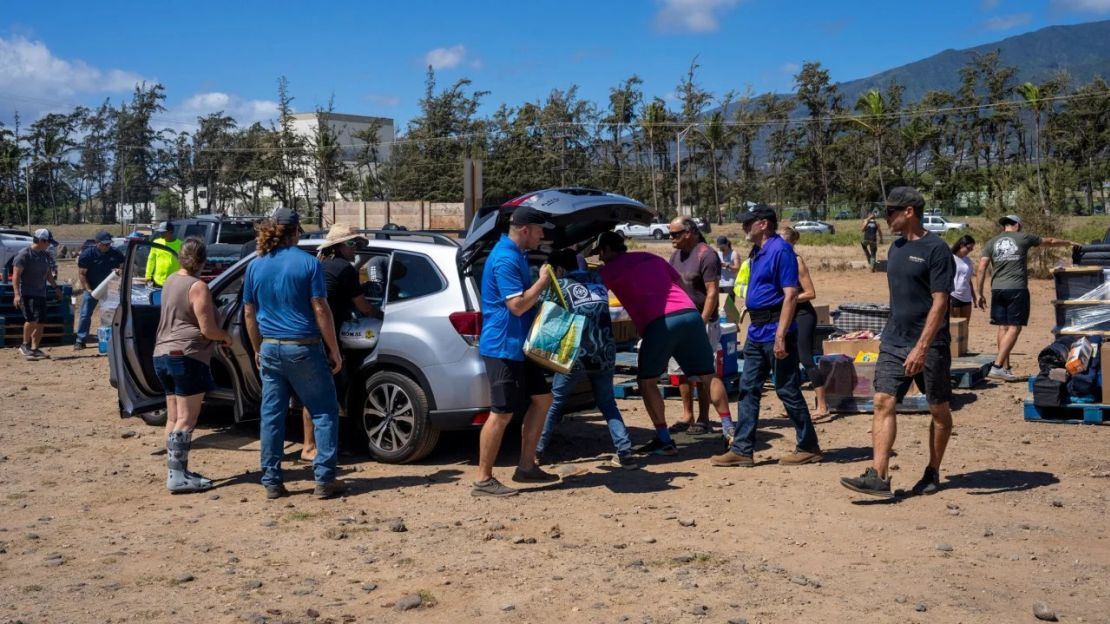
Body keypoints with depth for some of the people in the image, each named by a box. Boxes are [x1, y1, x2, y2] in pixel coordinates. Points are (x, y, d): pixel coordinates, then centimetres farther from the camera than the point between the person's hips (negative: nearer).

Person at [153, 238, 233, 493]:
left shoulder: (170, 280, 13)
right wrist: (226, 337, 4)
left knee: (173, 417, 13)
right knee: (187, 419, -7)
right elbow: (208, 329, -15)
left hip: (162, 354, 9)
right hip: (187, 356, -9)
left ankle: (175, 470, 17)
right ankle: (177, 476, -9)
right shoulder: (197, 287, -12)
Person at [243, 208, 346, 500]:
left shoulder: (255, 267, 5)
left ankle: (272, 482, 13)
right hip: (303, 349, -4)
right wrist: (334, 351, -4)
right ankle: (324, 479, 2)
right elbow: (320, 310, -10)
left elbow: (249, 314, 10)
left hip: (270, 350, 4)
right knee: (324, 412, 5)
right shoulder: (308, 263, -8)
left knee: (271, 416, 11)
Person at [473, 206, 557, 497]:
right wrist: (543, 280, -14)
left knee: (541, 399, 14)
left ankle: (526, 467, 22)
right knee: (502, 413, -6)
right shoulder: (505, 259, -19)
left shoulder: (517, 255, 13)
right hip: (503, 347, -10)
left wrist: (543, 282, 13)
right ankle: (483, 480, 4)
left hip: (520, 346, 10)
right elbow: (517, 305, -24)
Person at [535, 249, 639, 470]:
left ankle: (536, 450, 17)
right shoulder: (597, 281, 15)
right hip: (605, 354, 4)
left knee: (555, 402, 13)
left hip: (577, 355, -4)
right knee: (607, 403, 16)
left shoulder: (560, 285, 2)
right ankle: (625, 452, 3)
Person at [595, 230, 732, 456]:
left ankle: (664, 441, 5)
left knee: (646, 381, 8)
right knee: (709, 375, 13)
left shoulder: (611, 269, 9)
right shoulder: (651, 257, 26)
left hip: (659, 323, -5)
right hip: (690, 313, 5)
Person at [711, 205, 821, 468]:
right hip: (757, 331, 10)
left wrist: (781, 336, -25)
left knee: (788, 390, 0)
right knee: (748, 389, 8)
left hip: (775, 330, -9)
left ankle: (808, 448, 12)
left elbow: (791, 295, -20)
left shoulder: (780, 250, -14)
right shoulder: (758, 252, 14)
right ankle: (742, 450, 11)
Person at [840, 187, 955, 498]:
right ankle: (878, 476, -11)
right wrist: (894, 336, 17)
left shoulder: (936, 249, -12)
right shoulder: (896, 248, 11)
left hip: (929, 345, -6)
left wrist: (921, 347, -23)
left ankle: (933, 473, 22)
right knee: (883, 402, -6)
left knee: (939, 409, 9)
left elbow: (939, 303, -17)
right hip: (893, 341, 7)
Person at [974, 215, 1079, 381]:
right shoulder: (1023, 237, 6)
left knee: (1003, 328, 8)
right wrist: (1069, 243, 40)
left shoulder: (991, 243, 11)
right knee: (1014, 328, -5)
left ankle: (1005, 369, 9)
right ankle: (997, 367, -16)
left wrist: (980, 294, 7)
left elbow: (981, 269, 3)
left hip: (997, 290, 4)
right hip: (1017, 289, -4)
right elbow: (1050, 242, 22)